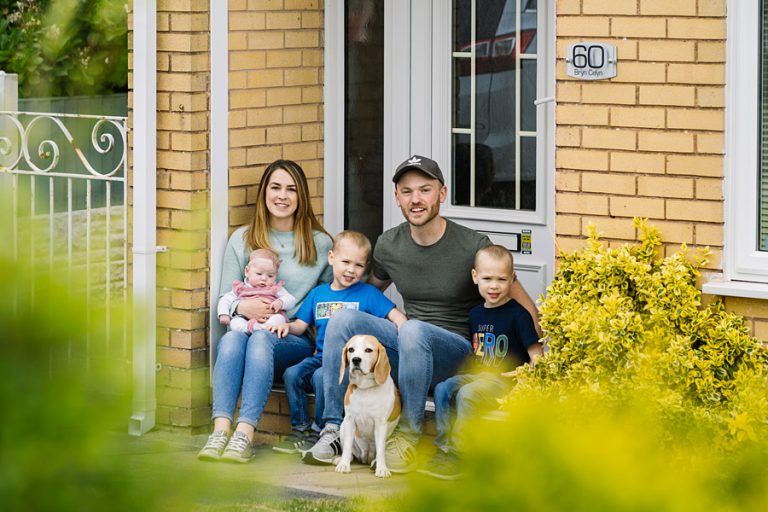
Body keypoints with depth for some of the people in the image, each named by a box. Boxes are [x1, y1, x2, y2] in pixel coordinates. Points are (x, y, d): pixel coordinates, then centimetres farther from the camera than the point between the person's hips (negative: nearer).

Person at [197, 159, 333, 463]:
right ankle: (220, 431, -47)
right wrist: (243, 307, -12)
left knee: (261, 340, -36)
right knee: (230, 339, -34)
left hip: (295, 341, -2)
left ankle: (245, 435, -48)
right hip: (246, 329, 2)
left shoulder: (320, 243, 12)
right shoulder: (242, 240, 15)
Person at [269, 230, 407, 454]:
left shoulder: (367, 293, 4)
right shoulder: (318, 293, 17)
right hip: (321, 357, 5)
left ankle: (320, 433, -17)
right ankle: (300, 429, -9)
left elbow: (396, 316, -1)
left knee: (322, 376, -32)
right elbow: (301, 325, 18)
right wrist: (287, 326, -5)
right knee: (292, 374, -20)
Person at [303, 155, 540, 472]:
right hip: (407, 346, 5)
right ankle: (333, 429, -18)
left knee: (413, 330, -37)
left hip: (458, 349, -5)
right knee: (343, 318, -18)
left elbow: (522, 306, -4)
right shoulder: (388, 245, 5)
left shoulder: (473, 247, -10)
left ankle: (409, 435, -24)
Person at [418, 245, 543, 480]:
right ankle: (444, 448, -15)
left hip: (504, 379, -7)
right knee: (443, 389, -14)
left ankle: (457, 454, -25)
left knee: (467, 394, -29)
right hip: (478, 374, 7)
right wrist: (470, 369, 10)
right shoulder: (475, 314, 13)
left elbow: (536, 354, -8)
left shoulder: (517, 314, -7)